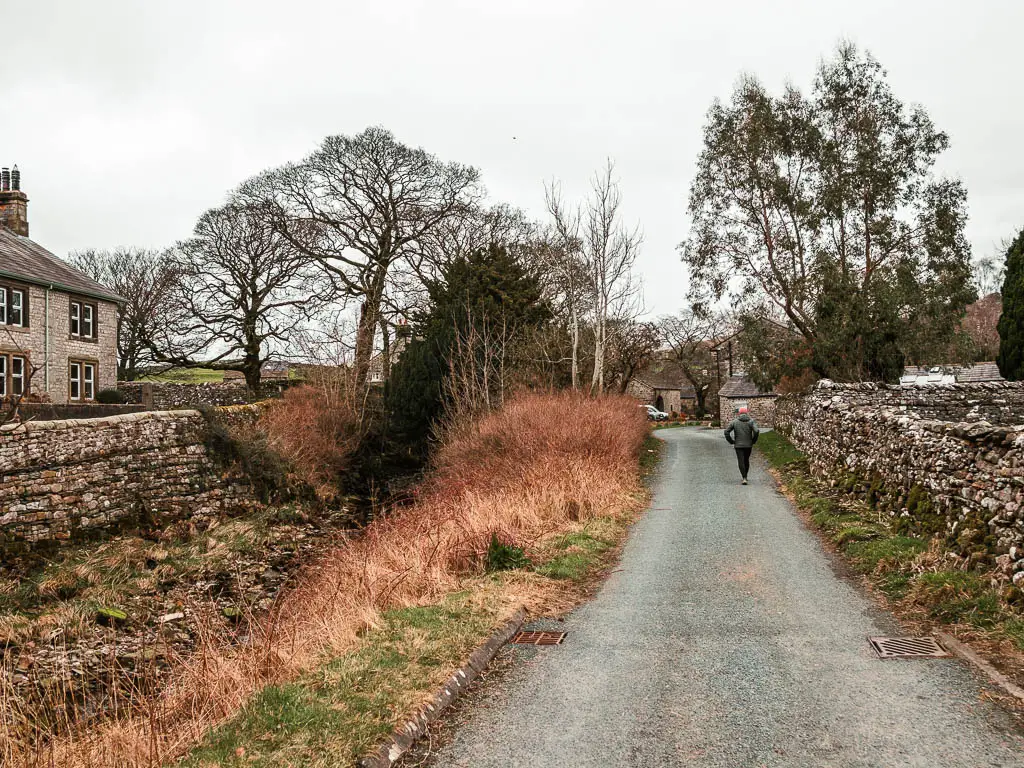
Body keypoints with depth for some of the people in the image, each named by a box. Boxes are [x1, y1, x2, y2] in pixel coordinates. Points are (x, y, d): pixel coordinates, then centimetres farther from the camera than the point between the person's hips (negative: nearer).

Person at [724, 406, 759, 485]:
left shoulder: (735, 421, -1)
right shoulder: (751, 421, -1)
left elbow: (726, 431, -4)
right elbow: (756, 431, -15)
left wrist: (731, 442, 4)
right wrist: (753, 441, -2)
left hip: (738, 445, -2)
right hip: (748, 445, 2)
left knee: (741, 461, -3)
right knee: (746, 460, 19)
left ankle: (744, 478, -16)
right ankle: (745, 476, 29)